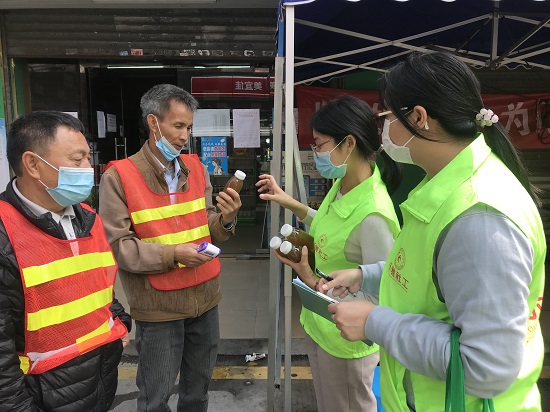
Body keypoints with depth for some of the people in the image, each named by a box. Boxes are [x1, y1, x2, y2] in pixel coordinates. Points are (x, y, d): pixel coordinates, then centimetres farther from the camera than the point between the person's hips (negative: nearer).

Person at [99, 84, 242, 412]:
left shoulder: (196, 168, 3)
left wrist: (225, 219, -15)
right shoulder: (119, 176, -12)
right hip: (158, 307, -4)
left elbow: (207, 231, 6)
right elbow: (117, 246, -15)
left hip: (205, 298, 5)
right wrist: (172, 254, -24)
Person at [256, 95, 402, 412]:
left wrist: (314, 283, -33)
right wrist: (290, 203, 10)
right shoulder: (342, 185, -5)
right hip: (319, 326, 8)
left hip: (346, 342, -8)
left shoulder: (373, 214, -32)